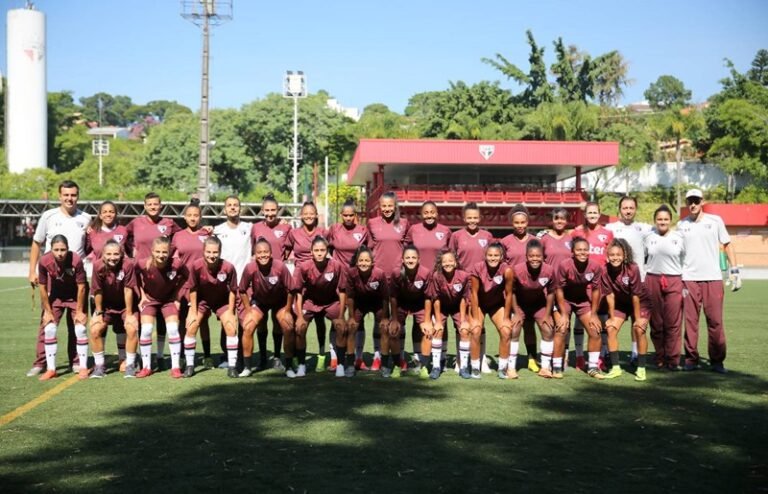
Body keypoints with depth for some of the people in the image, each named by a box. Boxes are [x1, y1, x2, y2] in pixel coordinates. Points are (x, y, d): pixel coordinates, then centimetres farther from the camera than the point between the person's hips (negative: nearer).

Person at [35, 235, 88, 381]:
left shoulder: (76, 260, -32)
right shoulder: (44, 261, -27)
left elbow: (81, 287, -21)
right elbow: (43, 287, -12)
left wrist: (79, 311, -14)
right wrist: (48, 311, -7)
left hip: (76, 296, -2)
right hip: (56, 296, 2)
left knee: (80, 329, -10)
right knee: (49, 329, -6)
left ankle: (83, 368, 3)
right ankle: (51, 369, 6)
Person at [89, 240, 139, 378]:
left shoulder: (128, 265, -28)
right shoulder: (98, 266, -23)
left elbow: (128, 290, -21)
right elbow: (97, 291, -12)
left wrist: (129, 314, -16)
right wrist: (99, 312, -6)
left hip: (126, 304, -2)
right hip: (106, 305, 2)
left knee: (132, 329, -20)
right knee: (95, 330, -13)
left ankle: (130, 365, -3)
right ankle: (99, 366, 4)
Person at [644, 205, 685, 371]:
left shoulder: (679, 238, 6)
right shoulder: (649, 237, 11)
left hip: (674, 282, -2)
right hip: (653, 281, 2)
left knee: (673, 323, -6)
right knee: (656, 323, 3)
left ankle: (673, 360, 1)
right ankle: (660, 359, 13)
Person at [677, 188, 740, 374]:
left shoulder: (715, 221, 5)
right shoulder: (681, 224, 8)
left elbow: (727, 245, 8)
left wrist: (734, 270, 0)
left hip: (713, 278, -1)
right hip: (688, 279, 1)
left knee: (715, 321, -2)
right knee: (690, 320, 1)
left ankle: (717, 361, 7)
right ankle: (691, 359, 8)